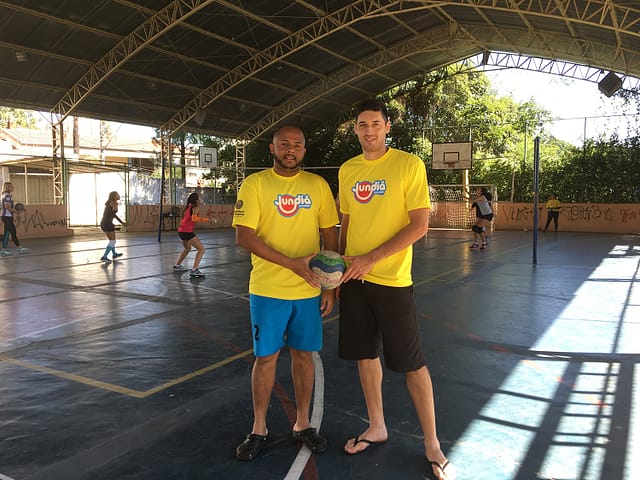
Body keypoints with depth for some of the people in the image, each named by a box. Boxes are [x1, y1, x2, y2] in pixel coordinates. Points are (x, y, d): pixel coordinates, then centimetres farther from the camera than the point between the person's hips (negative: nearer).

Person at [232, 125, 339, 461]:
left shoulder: (318, 185, 5)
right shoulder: (254, 184, -4)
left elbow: (330, 237, 7)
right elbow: (243, 236, -12)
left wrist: (331, 286, 3)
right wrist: (291, 263, -20)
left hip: (309, 290, 3)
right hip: (267, 290, -2)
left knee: (304, 354, 12)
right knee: (266, 357, 7)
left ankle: (302, 423, 30)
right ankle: (259, 429, 25)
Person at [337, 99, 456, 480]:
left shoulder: (409, 165, -8)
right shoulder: (348, 170, 9)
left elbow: (420, 226, -13)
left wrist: (372, 258, -17)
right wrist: (340, 262, 9)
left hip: (392, 280, -5)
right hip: (354, 278, 5)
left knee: (411, 364, 2)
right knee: (365, 354, 14)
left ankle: (432, 445, 19)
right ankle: (377, 428, 33)